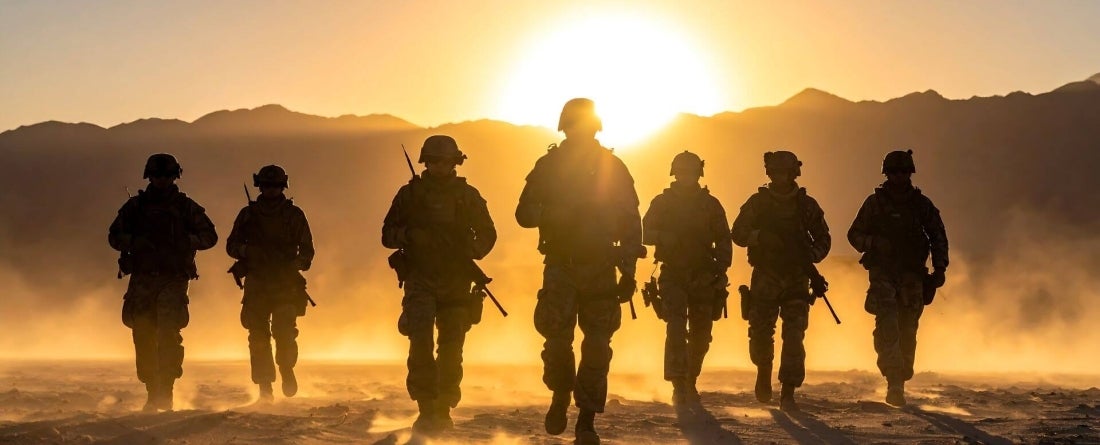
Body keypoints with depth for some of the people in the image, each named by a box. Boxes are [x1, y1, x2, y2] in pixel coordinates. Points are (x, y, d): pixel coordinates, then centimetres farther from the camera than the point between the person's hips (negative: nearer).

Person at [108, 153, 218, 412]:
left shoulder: (186, 207, 10)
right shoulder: (135, 206, 13)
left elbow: (209, 236, 11)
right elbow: (114, 236, 12)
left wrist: (186, 240, -8)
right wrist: (135, 241, -8)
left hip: (174, 279, -2)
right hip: (142, 279, 2)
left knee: (168, 334, -17)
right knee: (143, 336, 0)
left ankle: (165, 391, -18)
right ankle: (153, 392, 9)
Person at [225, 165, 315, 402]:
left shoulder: (294, 215, 10)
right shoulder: (248, 214, 12)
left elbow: (307, 249, 11)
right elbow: (231, 245, 13)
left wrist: (298, 263, -11)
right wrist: (246, 251, -9)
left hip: (286, 284, -1)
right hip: (256, 283, 1)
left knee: (285, 333, -15)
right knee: (258, 335, -5)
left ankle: (287, 369, 10)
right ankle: (265, 386, 1)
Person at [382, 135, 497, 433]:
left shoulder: (468, 195, 8)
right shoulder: (410, 194, 5)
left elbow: (487, 235, 14)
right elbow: (388, 234, 7)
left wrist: (471, 250, -8)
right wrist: (410, 235, -15)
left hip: (457, 282, 1)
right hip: (420, 279, -1)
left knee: (451, 348, 2)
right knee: (421, 341, -17)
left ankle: (444, 410, 15)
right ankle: (426, 409, -14)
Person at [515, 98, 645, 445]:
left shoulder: (613, 168, 4)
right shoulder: (548, 166, 4)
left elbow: (631, 223, 6)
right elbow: (524, 213, 3)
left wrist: (629, 271, -1)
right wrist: (555, 213, -18)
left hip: (601, 269, 0)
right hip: (560, 266, 0)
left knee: (597, 347, -5)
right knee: (557, 339, -10)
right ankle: (561, 395, 20)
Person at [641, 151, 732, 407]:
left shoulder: (711, 205, 8)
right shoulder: (662, 203, 6)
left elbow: (723, 241, 9)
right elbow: (646, 233, 4)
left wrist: (721, 270, -4)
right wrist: (664, 237, -18)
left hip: (704, 278, 2)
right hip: (673, 276, -2)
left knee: (700, 335, 6)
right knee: (676, 329, -16)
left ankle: (690, 383, 24)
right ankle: (679, 386, -20)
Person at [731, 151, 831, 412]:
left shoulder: (807, 205, 6)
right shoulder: (758, 203, 5)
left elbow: (823, 239, 14)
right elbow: (738, 233, -1)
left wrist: (811, 255, -6)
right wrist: (760, 236, -19)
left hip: (797, 280, 0)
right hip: (765, 278, 0)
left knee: (794, 336, -11)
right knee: (761, 333, 2)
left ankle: (788, 393, -10)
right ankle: (764, 371, 34)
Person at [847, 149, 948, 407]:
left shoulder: (922, 204, 8)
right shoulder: (875, 203, 5)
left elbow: (938, 236, 15)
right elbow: (854, 235, 9)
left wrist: (939, 268, 3)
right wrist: (874, 243, -11)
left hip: (912, 275, 2)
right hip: (882, 273, -2)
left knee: (907, 331, 0)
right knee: (888, 324, -19)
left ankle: (899, 383, 11)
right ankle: (894, 382, -27)